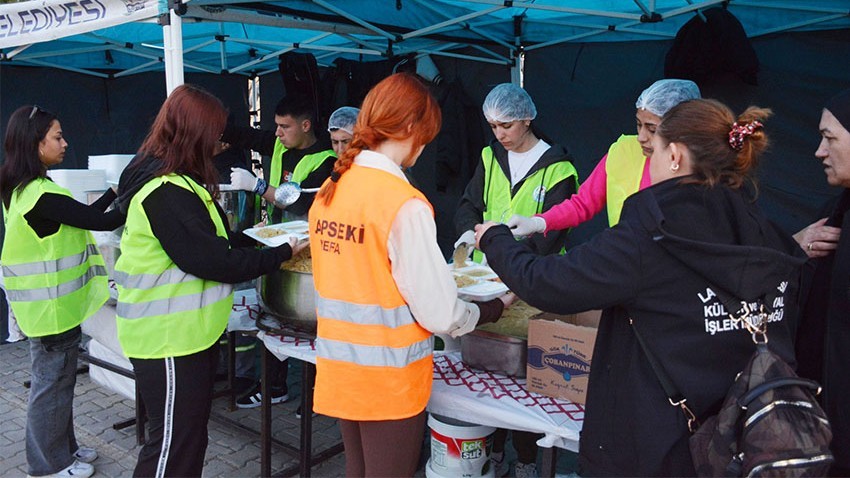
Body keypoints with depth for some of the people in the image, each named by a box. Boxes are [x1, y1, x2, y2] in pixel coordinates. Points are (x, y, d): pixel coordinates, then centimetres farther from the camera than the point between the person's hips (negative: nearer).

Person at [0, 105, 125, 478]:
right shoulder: (41, 195, -25)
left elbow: (81, 217, 12)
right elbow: (102, 222, -23)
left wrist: (118, 190, 10)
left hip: (52, 304, 10)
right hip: (50, 307, -10)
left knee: (58, 378, 20)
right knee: (52, 382, 5)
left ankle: (63, 448, 34)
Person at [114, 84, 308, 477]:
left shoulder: (174, 182, 11)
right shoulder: (167, 192, -22)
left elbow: (210, 240, 16)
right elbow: (213, 261, -22)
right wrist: (283, 253, -14)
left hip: (187, 331, 10)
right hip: (169, 338, -10)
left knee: (190, 435, 21)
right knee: (173, 445, 2)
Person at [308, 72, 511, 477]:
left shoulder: (328, 190, 0)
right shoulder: (405, 205, -21)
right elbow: (440, 315, -17)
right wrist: (495, 306, 1)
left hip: (339, 368, 7)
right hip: (388, 380, -6)